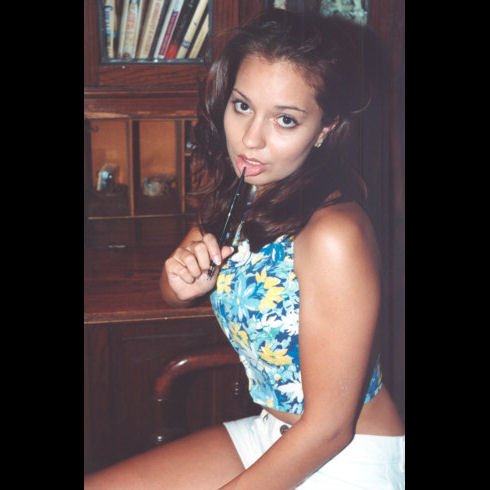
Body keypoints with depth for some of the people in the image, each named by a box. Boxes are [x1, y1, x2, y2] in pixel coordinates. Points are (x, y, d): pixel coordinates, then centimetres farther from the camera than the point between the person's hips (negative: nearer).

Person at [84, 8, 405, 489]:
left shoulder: (335, 236, -27)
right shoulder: (238, 196, -3)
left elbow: (329, 427, -22)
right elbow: (171, 292, 14)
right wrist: (181, 281, -9)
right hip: (271, 434, 7)